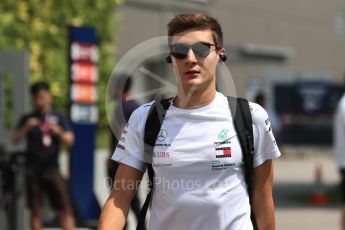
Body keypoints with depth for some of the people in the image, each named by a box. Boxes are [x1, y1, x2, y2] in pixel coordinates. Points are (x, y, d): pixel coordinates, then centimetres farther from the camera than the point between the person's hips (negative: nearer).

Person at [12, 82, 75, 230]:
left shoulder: (58, 118, 6)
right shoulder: (28, 119, 6)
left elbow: (69, 141, -2)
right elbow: (15, 139, -4)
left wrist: (58, 132, -22)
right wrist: (26, 127, -21)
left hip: (52, 169, 0)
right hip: (33, 170, 0)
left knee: (64, 208, -7)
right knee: (35, 210, 3)